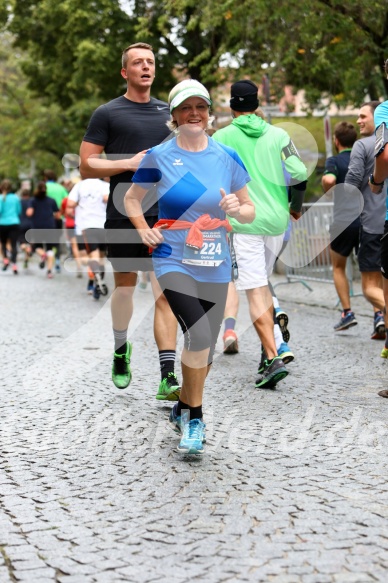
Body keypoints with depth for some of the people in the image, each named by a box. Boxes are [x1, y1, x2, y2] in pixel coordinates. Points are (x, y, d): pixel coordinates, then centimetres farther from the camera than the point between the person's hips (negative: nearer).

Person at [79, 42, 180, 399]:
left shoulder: (169, 113, 15)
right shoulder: (107, 114, 3)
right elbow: (86, 167, -2)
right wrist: (130, 163, -12)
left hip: (165, 216, 2)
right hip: (123, 217, -2)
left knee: (166, 295, -8)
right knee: (125, 288, 10)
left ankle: (168, 378, -12)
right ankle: (121, 350, 38)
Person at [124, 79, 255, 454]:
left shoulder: (227, 158, 3)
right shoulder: (159, 156, -2)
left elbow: (249, 211, 10)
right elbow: (132, 199, 12)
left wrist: (238, 208, -13)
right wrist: (143, 230, -5)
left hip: (216, 266, 3)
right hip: (174, 261, -3)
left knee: (206, 347, 10)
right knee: (199, 337, -21)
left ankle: (183, 410, 35)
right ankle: (194, 418, -1)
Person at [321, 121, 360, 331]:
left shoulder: (334, 160, -2)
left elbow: (329, 180, -22)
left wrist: (327, 191, -3)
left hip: (343, 221, -3)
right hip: (367, 221, 3)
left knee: (338, 268, 17)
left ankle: (347, 312, 6)